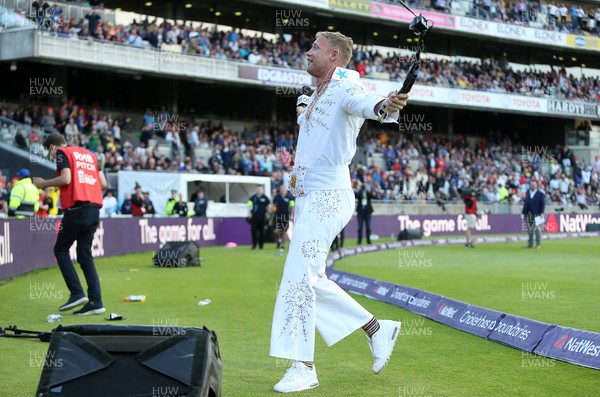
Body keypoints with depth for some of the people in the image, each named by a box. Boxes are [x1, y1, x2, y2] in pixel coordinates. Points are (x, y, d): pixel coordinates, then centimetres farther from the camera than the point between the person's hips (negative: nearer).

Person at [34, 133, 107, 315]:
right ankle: (96, 302, 3)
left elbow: (66, 178, -12)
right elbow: (103, 183, 15)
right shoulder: (89, 154, 22)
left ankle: (77, 293, -5)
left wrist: (44, 183, 2)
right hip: (95, 209, 7)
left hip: (76, 209, -7)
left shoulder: (63, 153, 2)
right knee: (85, 255, 10)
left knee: (60, 249, 7)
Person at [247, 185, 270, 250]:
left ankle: (261, 245, 13)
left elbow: (268, 206, 9)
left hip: (262, 217, -1)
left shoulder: (265, 198, 3)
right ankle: (254, 244, 6)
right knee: (253, 231, -4)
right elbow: (249, 205, 7)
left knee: (261, 231, 3)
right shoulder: (253, 197, 6)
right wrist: (249, 213, -4)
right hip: (254, 217, 1)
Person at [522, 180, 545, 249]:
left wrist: (542, 212, -12)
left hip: (537, 214, -5)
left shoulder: (540, 193, 0)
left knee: (537, 229, -7)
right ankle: (530, 244, 13)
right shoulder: (527, 193, 16)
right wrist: (523, 213, 14)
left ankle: (538, 244, -3)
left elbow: (543, 203, -3)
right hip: (529, 214, 5)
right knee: (529, 230, 7)